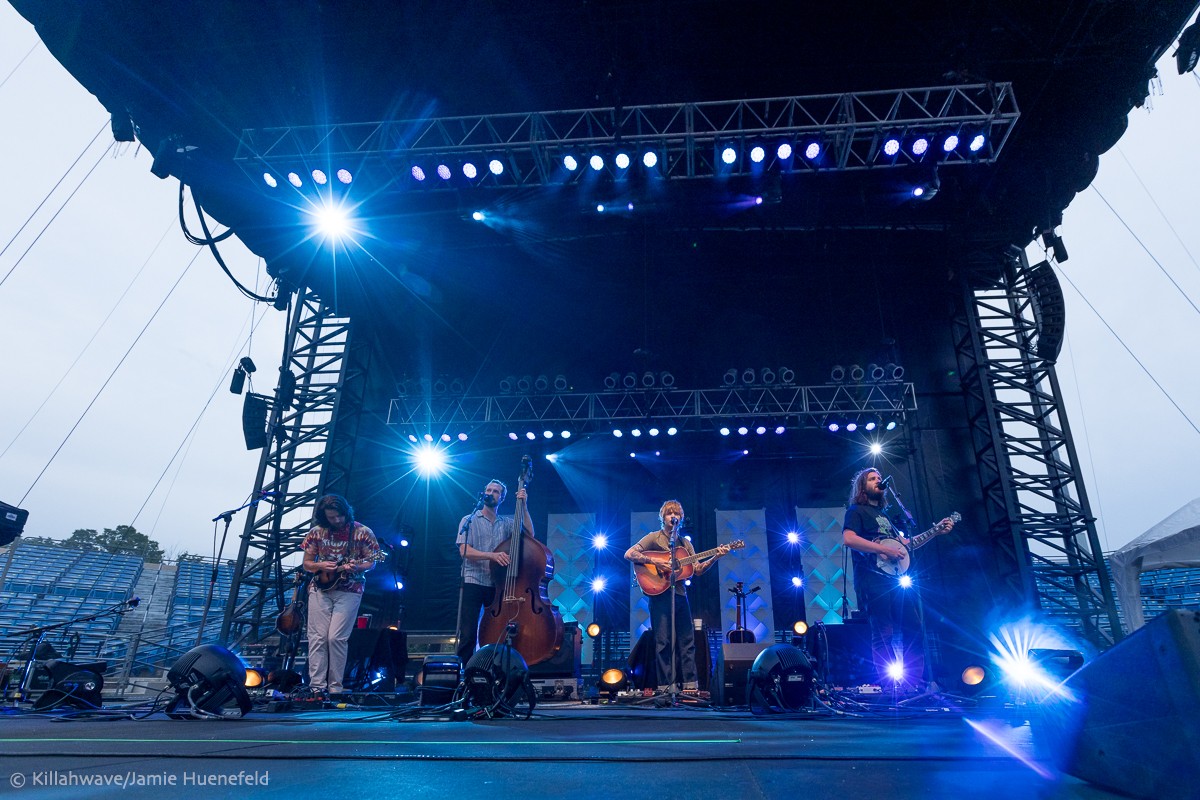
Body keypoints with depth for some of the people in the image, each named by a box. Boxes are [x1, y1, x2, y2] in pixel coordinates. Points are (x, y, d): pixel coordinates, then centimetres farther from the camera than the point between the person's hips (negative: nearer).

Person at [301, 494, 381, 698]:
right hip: (320, 588, 3)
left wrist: (356, 567, -22)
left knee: (336, 638, -8)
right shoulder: (317, 532, 2)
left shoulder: (362, 532, -6)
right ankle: (317, 686, 3)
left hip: (349, 591, -3)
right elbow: (306, 564, 9)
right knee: (317, 637, -2)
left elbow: (371, 562, -2)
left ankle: (335, 687, 3)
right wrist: (321, 566, -12)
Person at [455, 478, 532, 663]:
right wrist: (491, 555, -22)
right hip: (473, 582, -3)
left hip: (497, 584, 3)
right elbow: (464, 551, -7)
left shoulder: (506, 523, 14)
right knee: (468, 635, -8)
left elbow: (529, 534, -1)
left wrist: (523, 506, -4)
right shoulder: (469, 520, 6)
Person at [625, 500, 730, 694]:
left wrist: (715, 557, -6)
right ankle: (665, 686, 4)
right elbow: (629, 554, -10)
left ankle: (690, 685, 10)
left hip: (680, 594, 5)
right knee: (663, 641, -3)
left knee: (688, 639, 4)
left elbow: (698, 570, 9)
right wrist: (655, 561, -19)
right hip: (659, 593, -5)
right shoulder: (654, 537, -1)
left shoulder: (685, 544, 15)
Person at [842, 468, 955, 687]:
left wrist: (937, 530, 23)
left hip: (896, 579, 8)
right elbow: (848, 539, -18)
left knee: (914, 630, 5)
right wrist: (886, 550, -18)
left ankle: (914, 684, 12)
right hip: (874, 580, -8)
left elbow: (904, 542, 28)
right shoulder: (856, 510, -1)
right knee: (884, 634, -9)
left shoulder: (884, 513, 26)